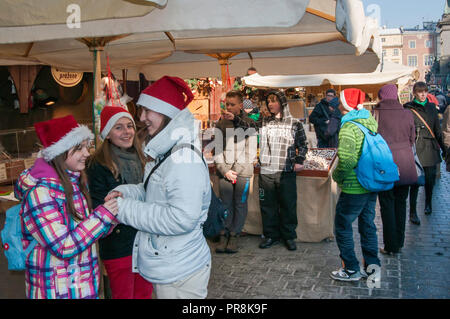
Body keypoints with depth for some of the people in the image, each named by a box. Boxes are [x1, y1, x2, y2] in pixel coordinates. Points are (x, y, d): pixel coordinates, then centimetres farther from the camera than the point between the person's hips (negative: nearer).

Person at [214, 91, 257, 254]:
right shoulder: (221, 123, 9)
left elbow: (251, 151, -1)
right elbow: (217, 149, 6)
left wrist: (236, 170, -8)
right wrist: (225, 170, -6)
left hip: (243, 171, -1)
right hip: (224, 170, 1)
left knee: (240, 204, 4)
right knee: (225, 204, 3)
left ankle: (234, 235, 15)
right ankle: (224, 235, 13)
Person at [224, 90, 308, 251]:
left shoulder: (295, 123, 2)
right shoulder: (264, 122, 10)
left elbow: (303, 145, 6)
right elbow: (248, 125, 0)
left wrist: (299, 161, -6)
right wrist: (234, 118, -15)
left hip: (286, 172, -2)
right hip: (266, 171, 3)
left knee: (288, 205, 6)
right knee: (267, 205, 9)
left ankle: (289, 236, 22)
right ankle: (271, 235, 23)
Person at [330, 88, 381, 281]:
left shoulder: (349, 126, -20)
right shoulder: (370, 122, 6)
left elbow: (346, 159, -30)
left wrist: (338, 176, -13)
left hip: (354, 188, -8)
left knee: (342, 227, 6)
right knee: (367, 224, 19)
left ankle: (351, 270, 14)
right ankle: (372, 265, 29)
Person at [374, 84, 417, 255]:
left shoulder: (376, 114, -9)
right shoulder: (407, 114, 1)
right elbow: (412, 140, 10)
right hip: (405, 167, 3)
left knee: (387, 205, 5)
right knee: (401, 204, 14)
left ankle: (390, 246, 10)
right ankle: (399, 243, 23)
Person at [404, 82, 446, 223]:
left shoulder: (431, 107, 13)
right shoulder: (408, 108, -1)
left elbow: (437, 129, 18)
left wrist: (443, 147, 18)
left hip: (431, 147, 4)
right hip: (416, 148, -4)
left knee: (430, 178, 8)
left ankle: (428, 204, 34)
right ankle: (412, 213, 1)